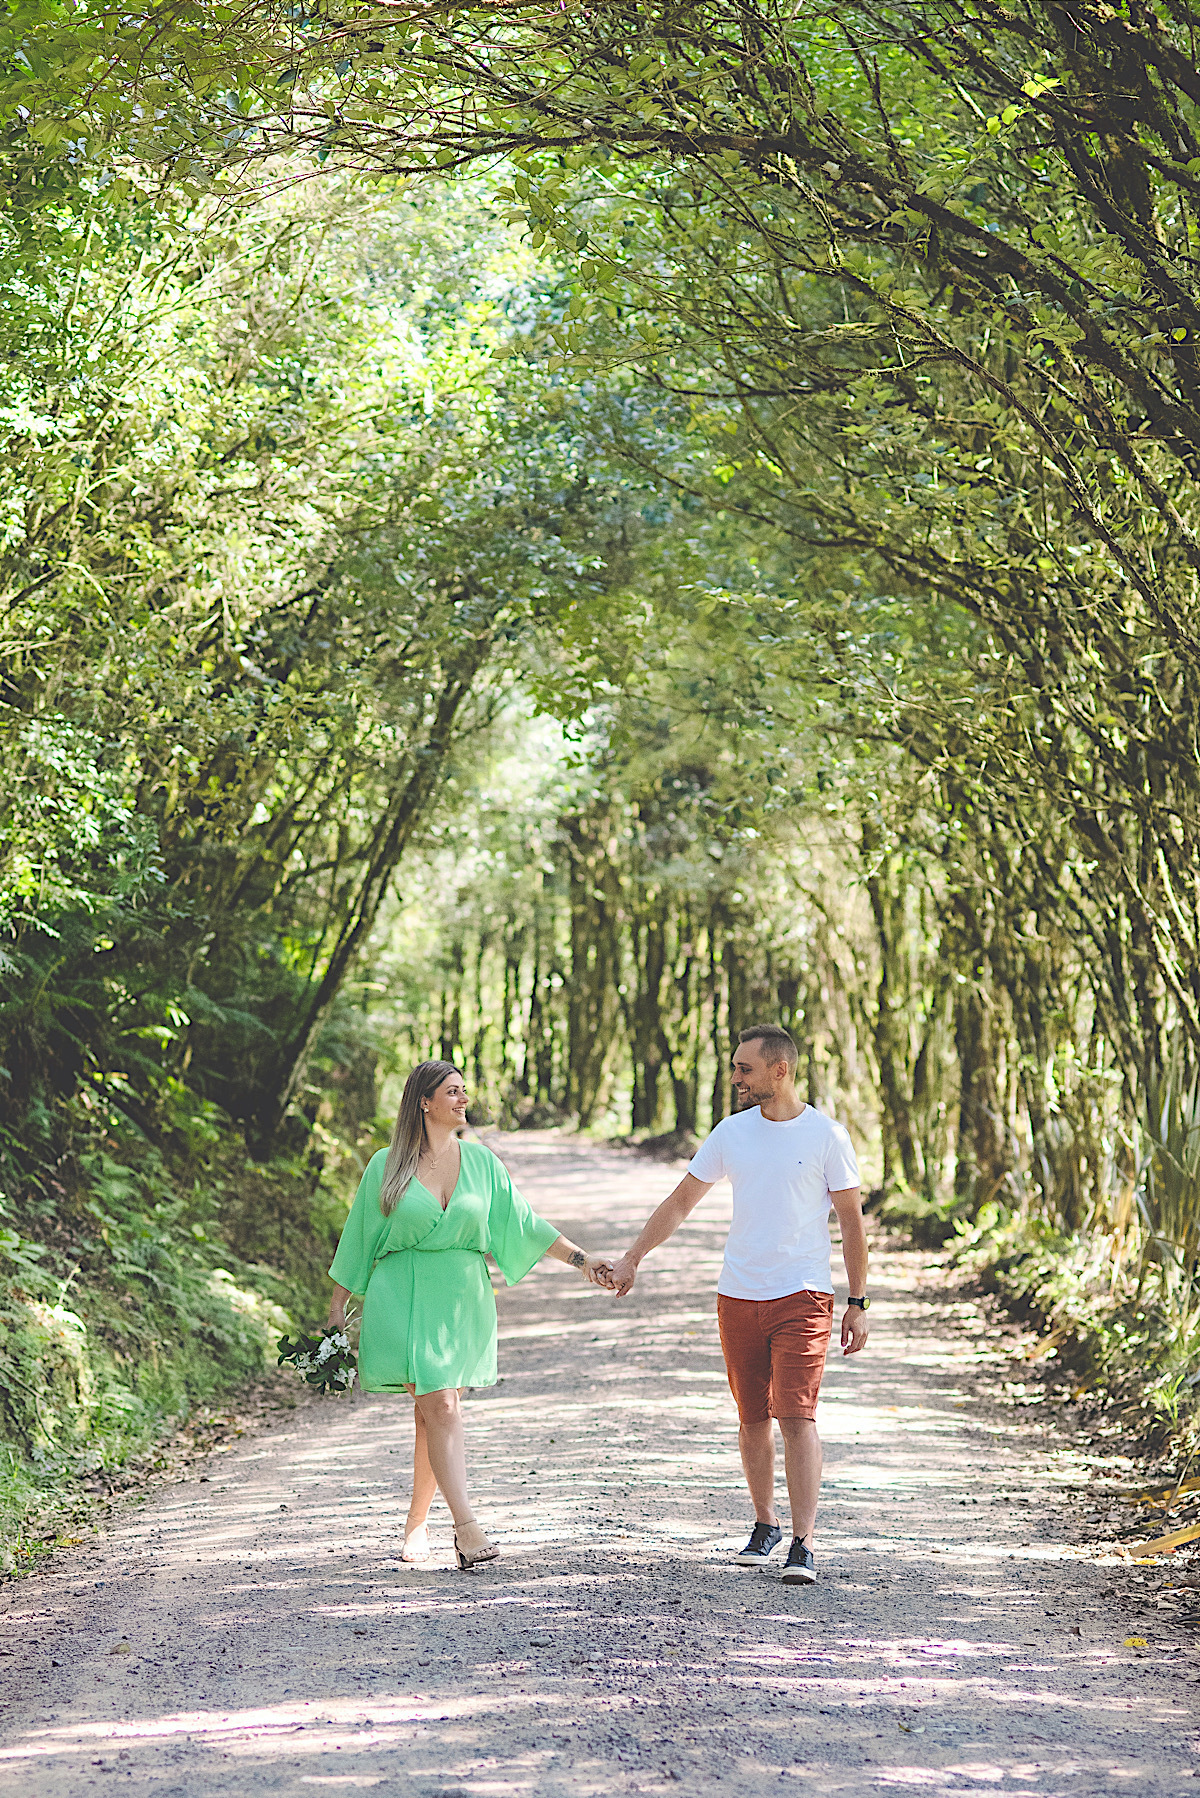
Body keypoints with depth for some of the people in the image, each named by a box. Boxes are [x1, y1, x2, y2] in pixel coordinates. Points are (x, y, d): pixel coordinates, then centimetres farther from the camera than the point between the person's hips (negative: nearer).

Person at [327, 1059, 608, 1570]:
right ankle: (466, 1527, -18)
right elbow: (358, 1239, 8)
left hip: (461, 1300, 3)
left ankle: (417, 1522, 22)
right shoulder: (385, 1167, 1)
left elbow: (523, 1223, 9)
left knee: (434, 1413, 5)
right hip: (403, 1298, -3)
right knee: (440, 1407, -14)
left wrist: (580, 1258, 2)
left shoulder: (481, 1162, 8)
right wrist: (339, 1305, 8)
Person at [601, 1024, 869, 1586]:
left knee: (797, 1416, -12)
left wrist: (858, 1303, -1)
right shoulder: (732, 1132, 6)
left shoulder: (826, 1136, -4)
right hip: (738, 1295, 4)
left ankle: (802, 1545, -11)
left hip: (802, 1296, -4)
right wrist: (631, 1259, 10)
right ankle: (764, 1525, 25)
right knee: (753, 1418, 10)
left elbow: (851, 1221, 1)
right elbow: (680, 1202, 13)